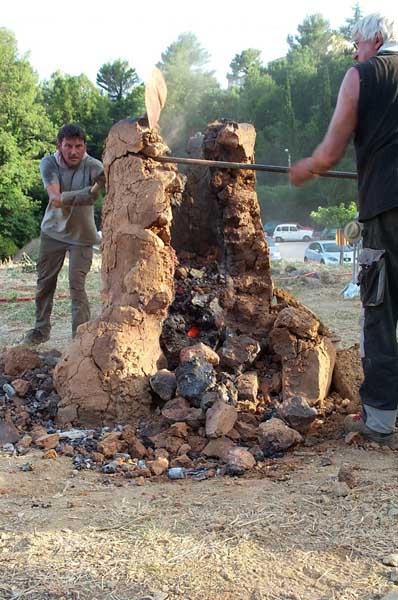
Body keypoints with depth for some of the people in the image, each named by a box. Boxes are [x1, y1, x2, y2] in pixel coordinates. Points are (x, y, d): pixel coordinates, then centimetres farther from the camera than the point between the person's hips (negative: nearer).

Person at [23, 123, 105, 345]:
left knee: (77, 285, -12)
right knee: (44, 283, 14)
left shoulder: (92, 165, -20)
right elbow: (56, 199, -30)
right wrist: (89, 193, -46)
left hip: (81, 235, -3)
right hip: (53, 231, 3)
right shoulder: (49, 163, -17)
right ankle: (41, 330, 34)